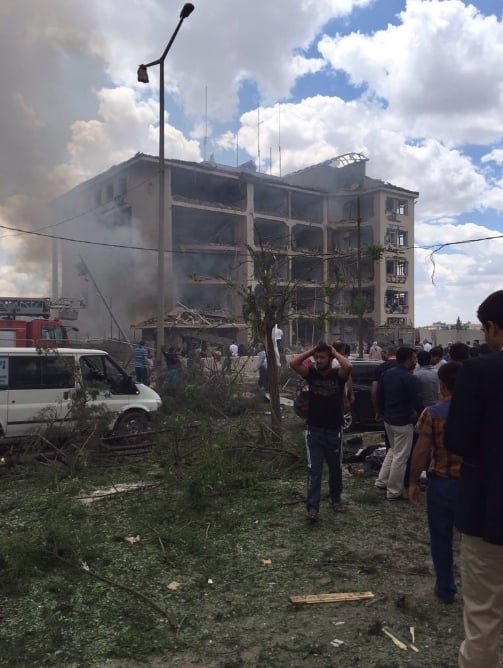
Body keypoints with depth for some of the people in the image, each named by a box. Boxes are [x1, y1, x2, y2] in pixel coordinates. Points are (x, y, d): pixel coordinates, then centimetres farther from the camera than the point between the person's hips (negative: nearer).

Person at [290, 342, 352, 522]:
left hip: (334, 430, 0)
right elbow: (293, 363, -17)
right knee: (314, 470, -2)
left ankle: (335, 499, 36)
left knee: (335, 468, 16)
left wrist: (335, 352, -16)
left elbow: (348, 366, -31)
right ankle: (312, 507, -1)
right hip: (313, 430, 0)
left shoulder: (338, 375, -7)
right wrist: (311, 351, -10)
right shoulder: (311, 373, -2)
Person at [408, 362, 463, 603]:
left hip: (441, 484, -2)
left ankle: (445, 589, 26)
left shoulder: (432, 413, -13)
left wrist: (413, 482, -1)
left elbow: (421, 452, -12)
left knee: (441, 539, 14)